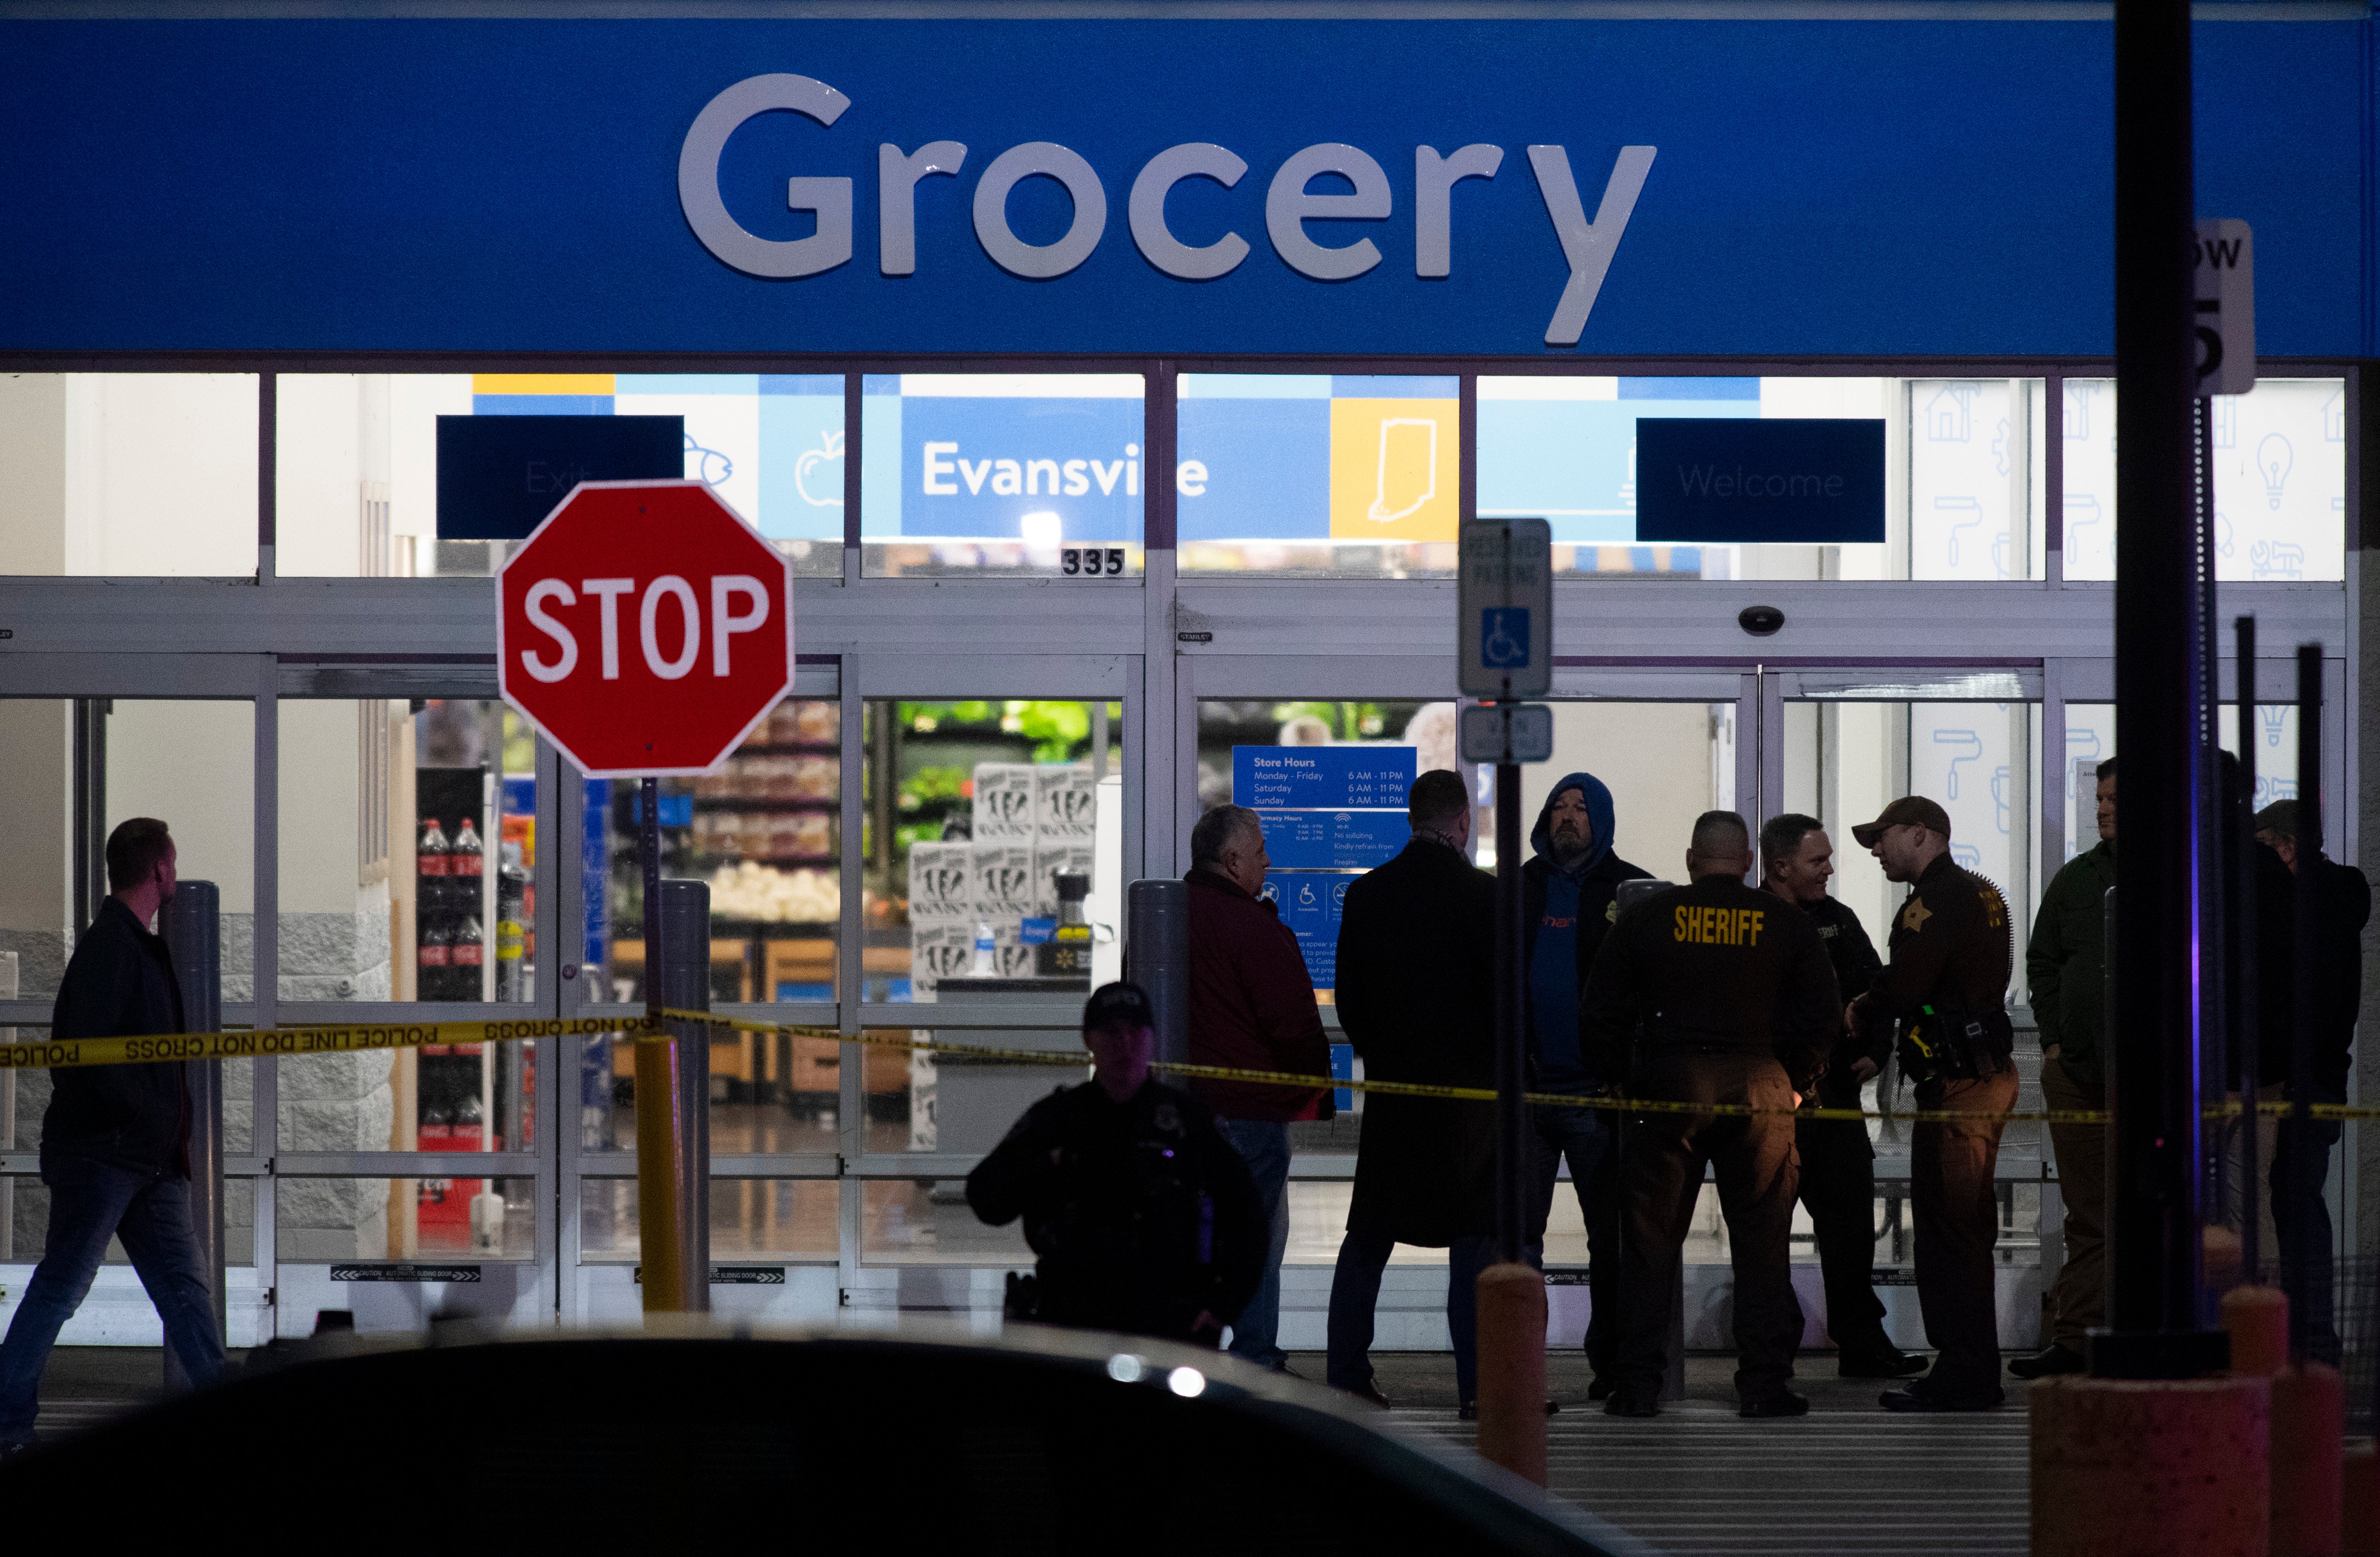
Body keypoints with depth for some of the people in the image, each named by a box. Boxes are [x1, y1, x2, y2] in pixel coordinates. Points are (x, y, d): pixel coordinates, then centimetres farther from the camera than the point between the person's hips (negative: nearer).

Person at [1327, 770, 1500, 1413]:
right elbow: (1504, 991, -10)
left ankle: (1347, 1376, 10)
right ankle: (1477, 1380, -1)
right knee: (1475, 1236, 1)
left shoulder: (1365, 894, 2)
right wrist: (1503, 1063, 4)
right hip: (1469, 1087, -4)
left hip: (1389, 1084, 4)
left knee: (1368, 1237, 10)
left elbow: (1348, 999, 6)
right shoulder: (1483, 895, -10)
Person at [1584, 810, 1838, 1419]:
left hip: (1669, 1087, 0)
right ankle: (1765, 1381, 2)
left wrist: (1614, 1079, 15)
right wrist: (1797, 1083, 13)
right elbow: (1823, 1013, 3)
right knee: (1763, 1242, 5)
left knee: (1651, 1238, 4)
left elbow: (1605, 1009, 5)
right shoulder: (1786, 924, 4)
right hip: (1761, 1089, 0)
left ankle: (1638, 1383, 2)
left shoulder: (1646, 918, 4)